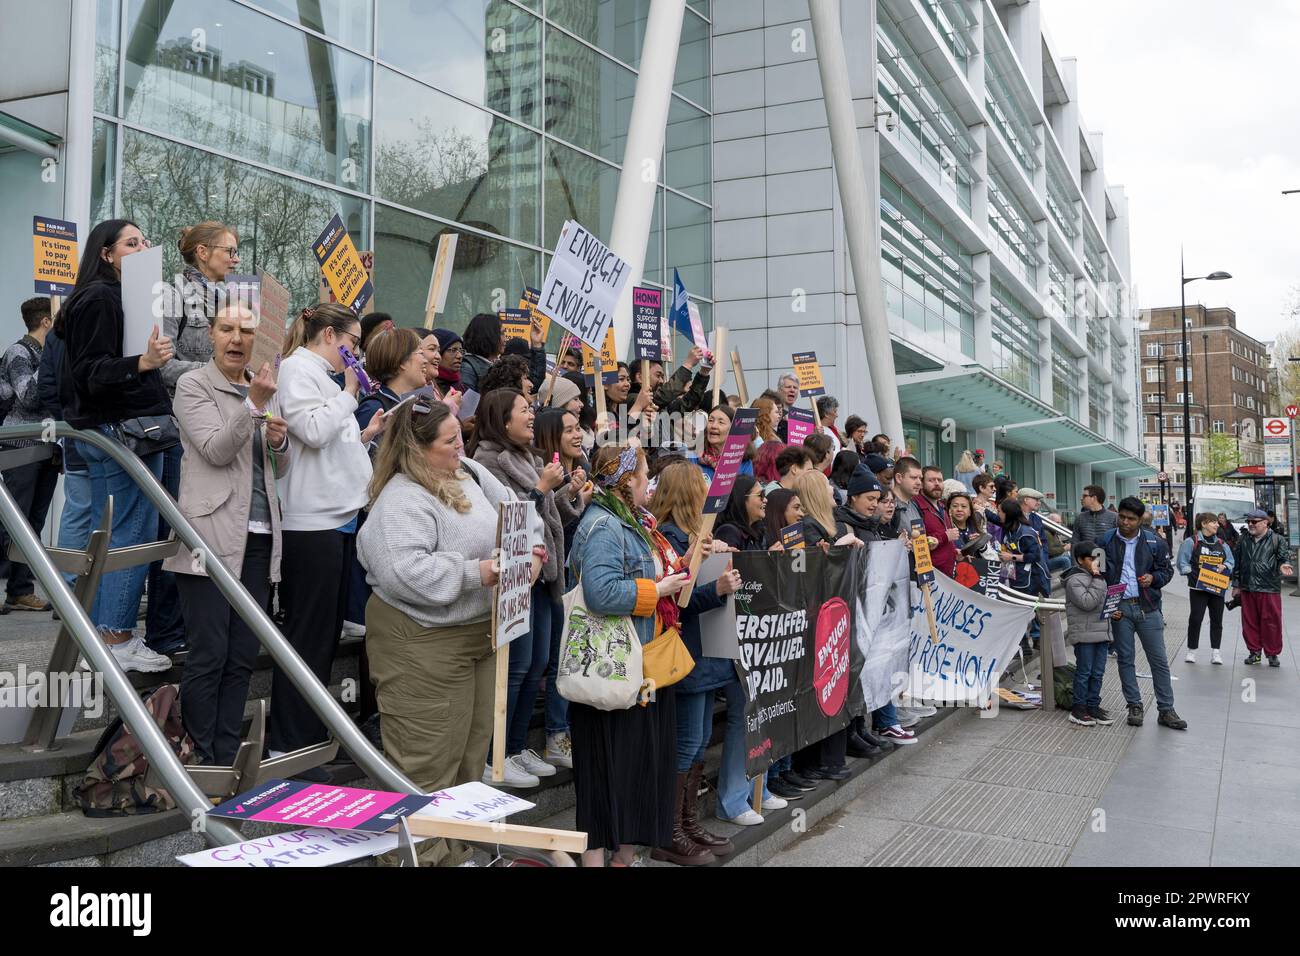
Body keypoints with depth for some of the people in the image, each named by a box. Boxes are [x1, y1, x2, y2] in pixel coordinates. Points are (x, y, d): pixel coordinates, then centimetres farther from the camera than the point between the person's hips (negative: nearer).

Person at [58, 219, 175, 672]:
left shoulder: (123, 297, 18)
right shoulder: (98, 298, -11)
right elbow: (88, 372, -19)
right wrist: (141, 363, -33)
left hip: (130, 428, 10)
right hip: (123, 431, -10)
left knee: (110, 537, 13)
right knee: (132, 537, -7)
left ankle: (103, 632, 20)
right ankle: (117, 640, 0)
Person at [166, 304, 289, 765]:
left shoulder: (263, 389, 17)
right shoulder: (193, 384, 0)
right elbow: (217, 450, -13)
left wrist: (279, 441, -1)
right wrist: (254, 404, -23)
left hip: (259, 537, 6)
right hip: (213, 535, -6)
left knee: (244, 656, 8)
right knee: (208, 656, -4)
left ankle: (227, 759, 18)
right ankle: (200, 764, 8)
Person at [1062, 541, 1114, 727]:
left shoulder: (1098, 576, 16)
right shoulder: (1074, 580, -11)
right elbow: (1087, 602, -22)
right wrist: (1097, 579, -18)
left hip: (1101, 631, 8)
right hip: (1084, 634, -8)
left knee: (1098, 673, 10)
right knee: (1084, 672, -2)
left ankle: (1093, 706, 18)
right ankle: (1078, 709, 6)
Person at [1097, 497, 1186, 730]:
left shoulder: (1153, 542, 1)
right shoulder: (1106, 541, 0)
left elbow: (1167, 570, 12)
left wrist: (1153, 578, -10)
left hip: (1148, 607, 0)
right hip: (1119, 608, 0)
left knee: (1159, 660, 2)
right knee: (1125, 659, 6)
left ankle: (1166, 710, 9)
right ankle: (1134, 706, 18)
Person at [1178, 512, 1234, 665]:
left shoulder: (1222, 543, 14)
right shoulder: (1191, 542, -2)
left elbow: (1231, 561, 16)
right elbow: (1182, 562, -3)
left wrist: (1224, 567, -4)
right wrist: (1192, 573, -14)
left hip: (1218, 588, 5)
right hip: (1198, 587, -5)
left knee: (1217, 619, 5)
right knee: (1196, 618, -6)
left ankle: (1215, 652, 11)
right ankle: (1191, 651, 5)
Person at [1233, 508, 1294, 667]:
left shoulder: (1277, 540, 0)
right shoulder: (1243, 540, 12)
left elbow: (1285, 556, -3)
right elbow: (1237, 563, 16)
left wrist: (1284, 565, -27)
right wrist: (1236, 585, 15)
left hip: (1269, 589, -4)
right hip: (1247, 588, 4)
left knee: (1271, 622, -1)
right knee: (1249, 622, 8)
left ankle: (1272, 654, 12)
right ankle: (1254, 652, 20)